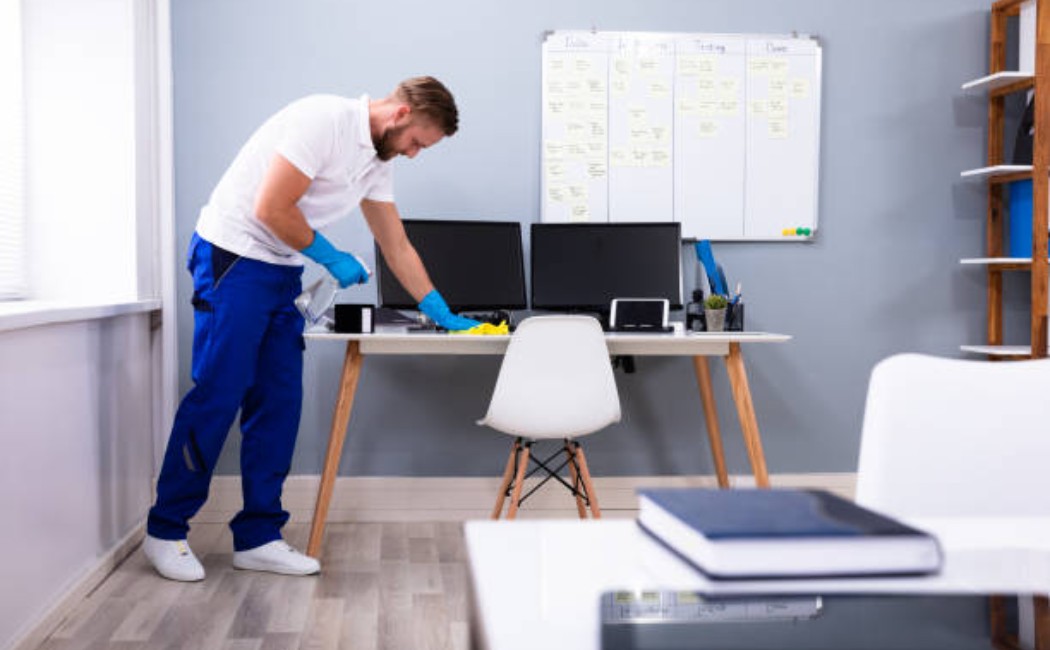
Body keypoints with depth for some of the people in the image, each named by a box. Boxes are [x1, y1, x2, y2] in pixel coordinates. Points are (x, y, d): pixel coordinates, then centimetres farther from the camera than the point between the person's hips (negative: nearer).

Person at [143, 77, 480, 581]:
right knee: (216, 396, -6)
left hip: (281, 272, 9)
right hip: (234, 258, -9)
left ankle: (257, 537, 12)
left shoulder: (376, 160, 11)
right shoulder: (324, 120, -18)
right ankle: (165, 532, 7)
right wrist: (331, 257, -9)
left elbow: (396, 246, 16)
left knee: (279, 403, 5)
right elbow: (271, 209, -22)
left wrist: (442, 314, 13)